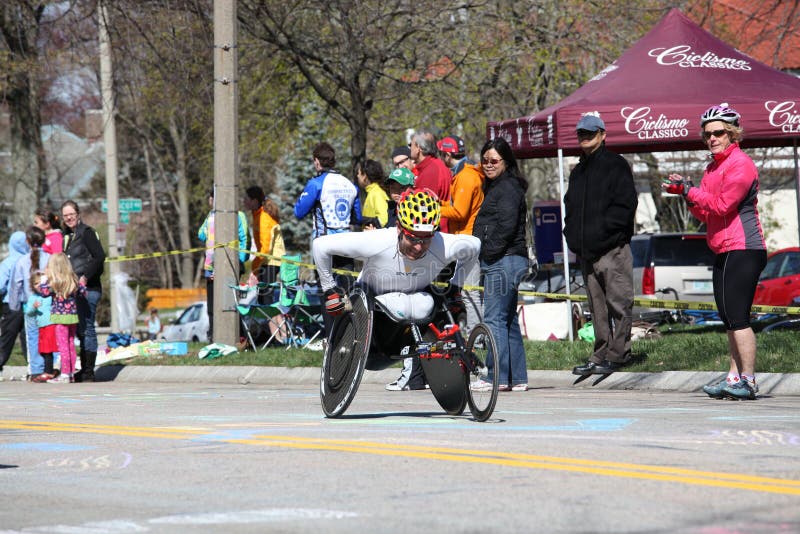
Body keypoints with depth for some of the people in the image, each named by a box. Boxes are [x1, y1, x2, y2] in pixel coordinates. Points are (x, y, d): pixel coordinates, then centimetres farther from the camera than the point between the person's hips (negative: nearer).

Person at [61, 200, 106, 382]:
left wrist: (85, 277, -20)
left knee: (86, 329, -8)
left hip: (88, 288, -8)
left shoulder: (86, 232, -6)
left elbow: (100, 256, -16)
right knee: (81, 330, 9)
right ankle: (84, 370, 13)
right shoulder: (66, 235, 18)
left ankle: (89, 372, -8)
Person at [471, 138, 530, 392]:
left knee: (494, 319, -10)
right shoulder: (496, 187, 22)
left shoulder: (507, 187, -9)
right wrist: (484, 255, 14)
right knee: (508, 320, 10)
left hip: (503, 261, -11)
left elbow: (507, 225, -20)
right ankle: (518, 378, 12)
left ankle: (498, 377, -11)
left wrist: (489, 251, -15)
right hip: (501, 262, 11)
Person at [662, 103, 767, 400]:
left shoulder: (740, 164, -10)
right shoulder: (713, 168, 19)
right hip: (723, 253, 10)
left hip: (743, 250, -10)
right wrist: (685, 194, 4)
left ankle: (748, 381, -12)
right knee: (729, 319, 10)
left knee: (737, 317, -13)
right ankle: (735, 377, 14)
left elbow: (722, 205, -17)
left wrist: (689, 190, -10)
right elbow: (705, 214, 19)